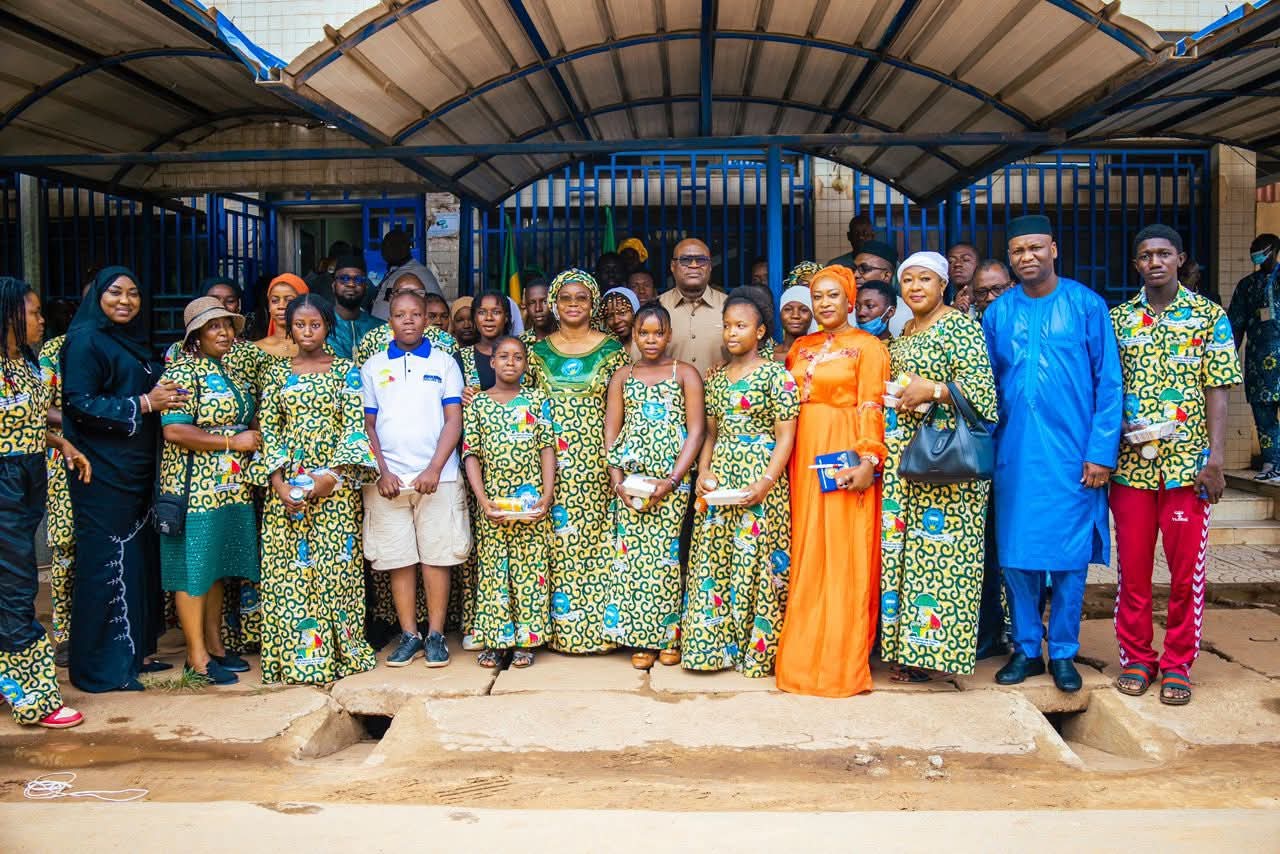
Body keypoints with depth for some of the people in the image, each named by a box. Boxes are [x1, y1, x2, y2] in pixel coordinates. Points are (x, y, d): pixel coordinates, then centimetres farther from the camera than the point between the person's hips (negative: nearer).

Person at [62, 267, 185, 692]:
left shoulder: (132, 341, 17)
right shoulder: (85, 339, -8)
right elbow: (79, 403, -16)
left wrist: (166, 396, 6)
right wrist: (144, 403, -18)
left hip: (135, 470, 8)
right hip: (102, 471, -8)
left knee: (137, 559, 11)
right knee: (106, 564, -3)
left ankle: (133, 651, 22)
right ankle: (99, 667, 7)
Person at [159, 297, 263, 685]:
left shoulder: (232, 373, 15)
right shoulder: (183, 372, -10)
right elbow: (174, 430, -20)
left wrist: (254, 440, 9)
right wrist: (231, 441, -16)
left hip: (231, 488, 8)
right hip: (196, 487, -8)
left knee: (218, 567, 14)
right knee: (195, 568, -1)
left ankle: (215, 644, 24)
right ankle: (197, 656, 7)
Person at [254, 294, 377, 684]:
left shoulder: (345, 371, 5)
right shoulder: (277, 373, 10)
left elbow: (355, 426, -2)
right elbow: (268, 429, 5)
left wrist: (332, 474, -13)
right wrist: (278, 480, -7)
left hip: (335, 482, -2)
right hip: (287, 482, 2)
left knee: (336, 563, -2)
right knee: (288, 566, 1)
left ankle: (337, 650, 8)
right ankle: (294, 654, 9)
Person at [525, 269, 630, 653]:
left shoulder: (611, 350, 5)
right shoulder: (539, 351, 10)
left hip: (595, 461, -1)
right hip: (551, 461, 2)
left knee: (595, 539, -1)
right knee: (556, 540, 2)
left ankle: (597, 623, 10)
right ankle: (559, 624, 12)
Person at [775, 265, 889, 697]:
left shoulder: (867, 346, -1)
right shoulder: (800, 347, 16)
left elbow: (871, 408, -9)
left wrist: (868, 459, -20)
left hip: (844, 458, -5)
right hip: (804, 455, 5)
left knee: (844, 555, -2)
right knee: (806, 555, 9)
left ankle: (842, 659, 6)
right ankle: (805, 652, 19)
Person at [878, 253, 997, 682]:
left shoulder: (958, 325, -6)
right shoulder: (905, 332, 19)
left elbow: (981, 382, -15)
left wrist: (931, 390, -21)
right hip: (905, 455, 8)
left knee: (938, 548, -6)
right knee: (904, 546, 8)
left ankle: (934, 647, 2)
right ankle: (908, 645, 15)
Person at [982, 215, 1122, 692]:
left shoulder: (1086, 305, -1)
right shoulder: (998, 313, 6)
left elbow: (1108, 383, -3)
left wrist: (1101, 452, -8)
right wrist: (987, 449, 5)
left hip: (1072, 453, -2)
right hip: (1015, 454, 2)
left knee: (1069, 555, 3)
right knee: (1016, 554, 6)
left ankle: (1063, 653, 19)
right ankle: (1026, 648, 21)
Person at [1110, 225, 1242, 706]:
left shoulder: (1209, 316, 2)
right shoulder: (1116, 319, 6)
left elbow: (1217, 392, -1)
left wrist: (1215, 459, -8)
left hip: (1188, 463, -1)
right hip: (1131, 464, 1)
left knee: (1187, 571, 5)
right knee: (1132, 568, 8)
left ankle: (1177, 664, 19)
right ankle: (1136, 657, 22)